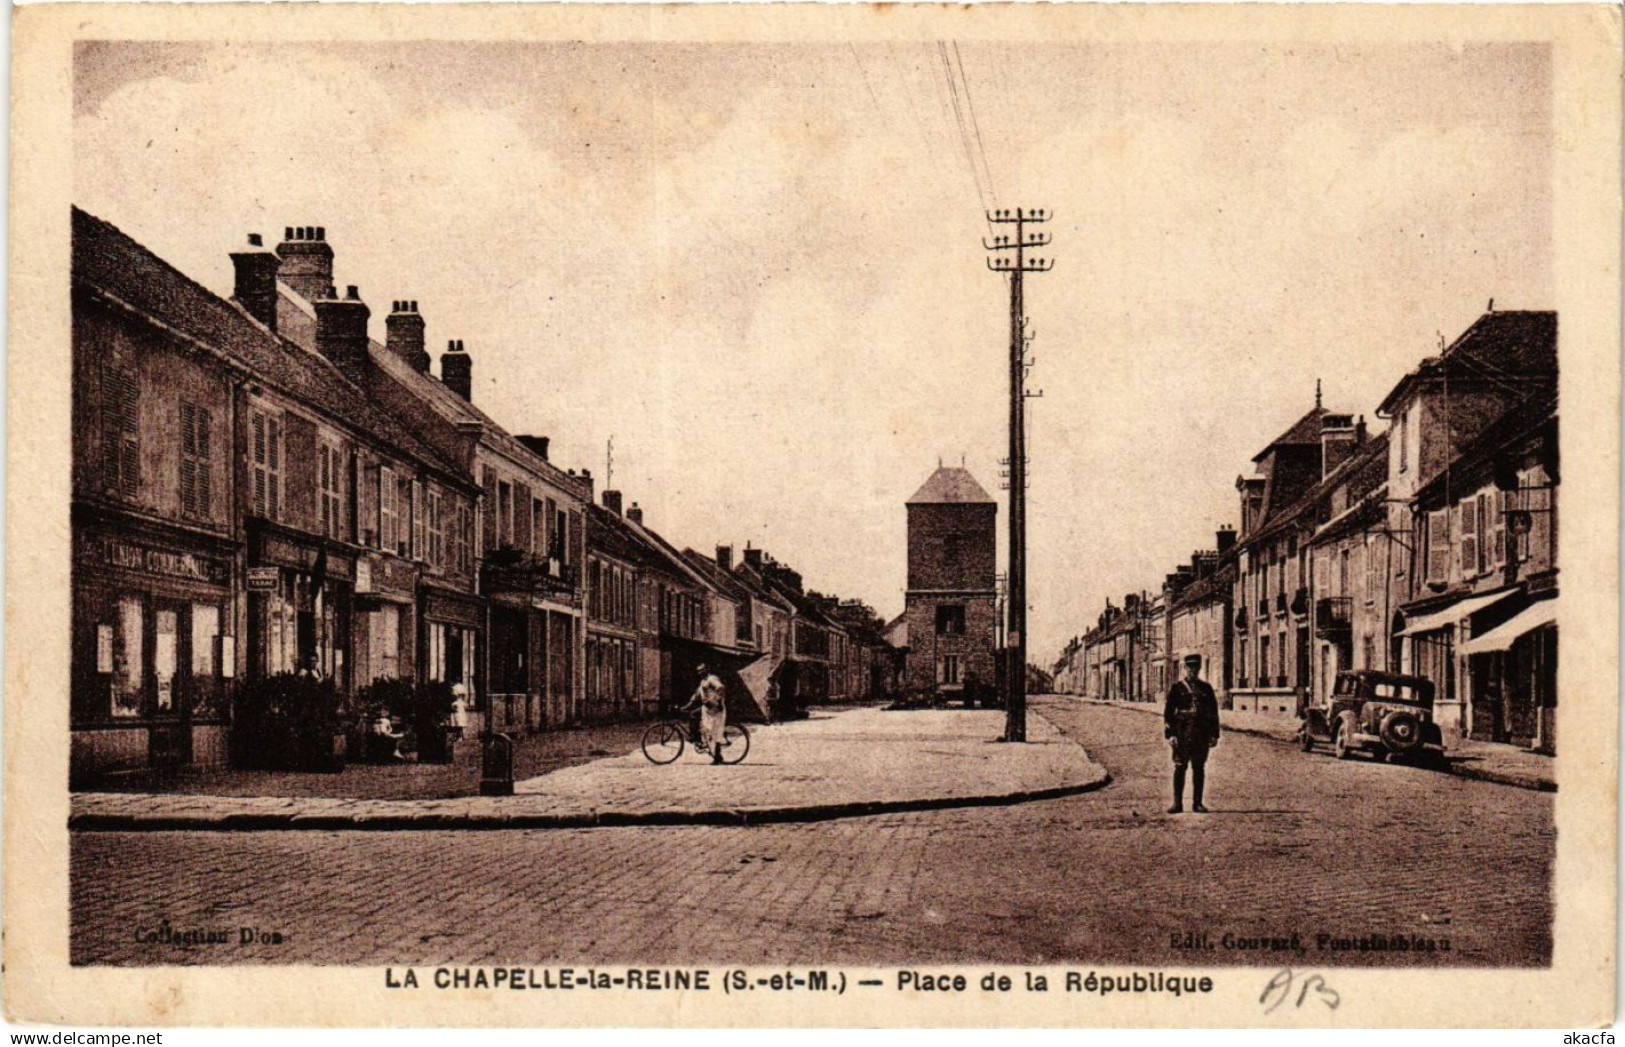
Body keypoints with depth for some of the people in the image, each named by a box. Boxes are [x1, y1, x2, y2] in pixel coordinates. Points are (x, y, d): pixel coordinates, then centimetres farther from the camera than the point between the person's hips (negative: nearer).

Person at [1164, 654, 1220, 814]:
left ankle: (1197, 803, 10)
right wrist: (1170, 734, -8)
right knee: (1180, 768, -2)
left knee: (1199, 769, 5)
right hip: (1182, 734, -2)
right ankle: (1177, 803, 2)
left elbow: (1213, 712, 13)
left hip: (1202, 736, 2)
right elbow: (1168, 712, 0)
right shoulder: (1177, 687, 3)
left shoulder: (1206, 688, 11)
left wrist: (1214, 735, 7)